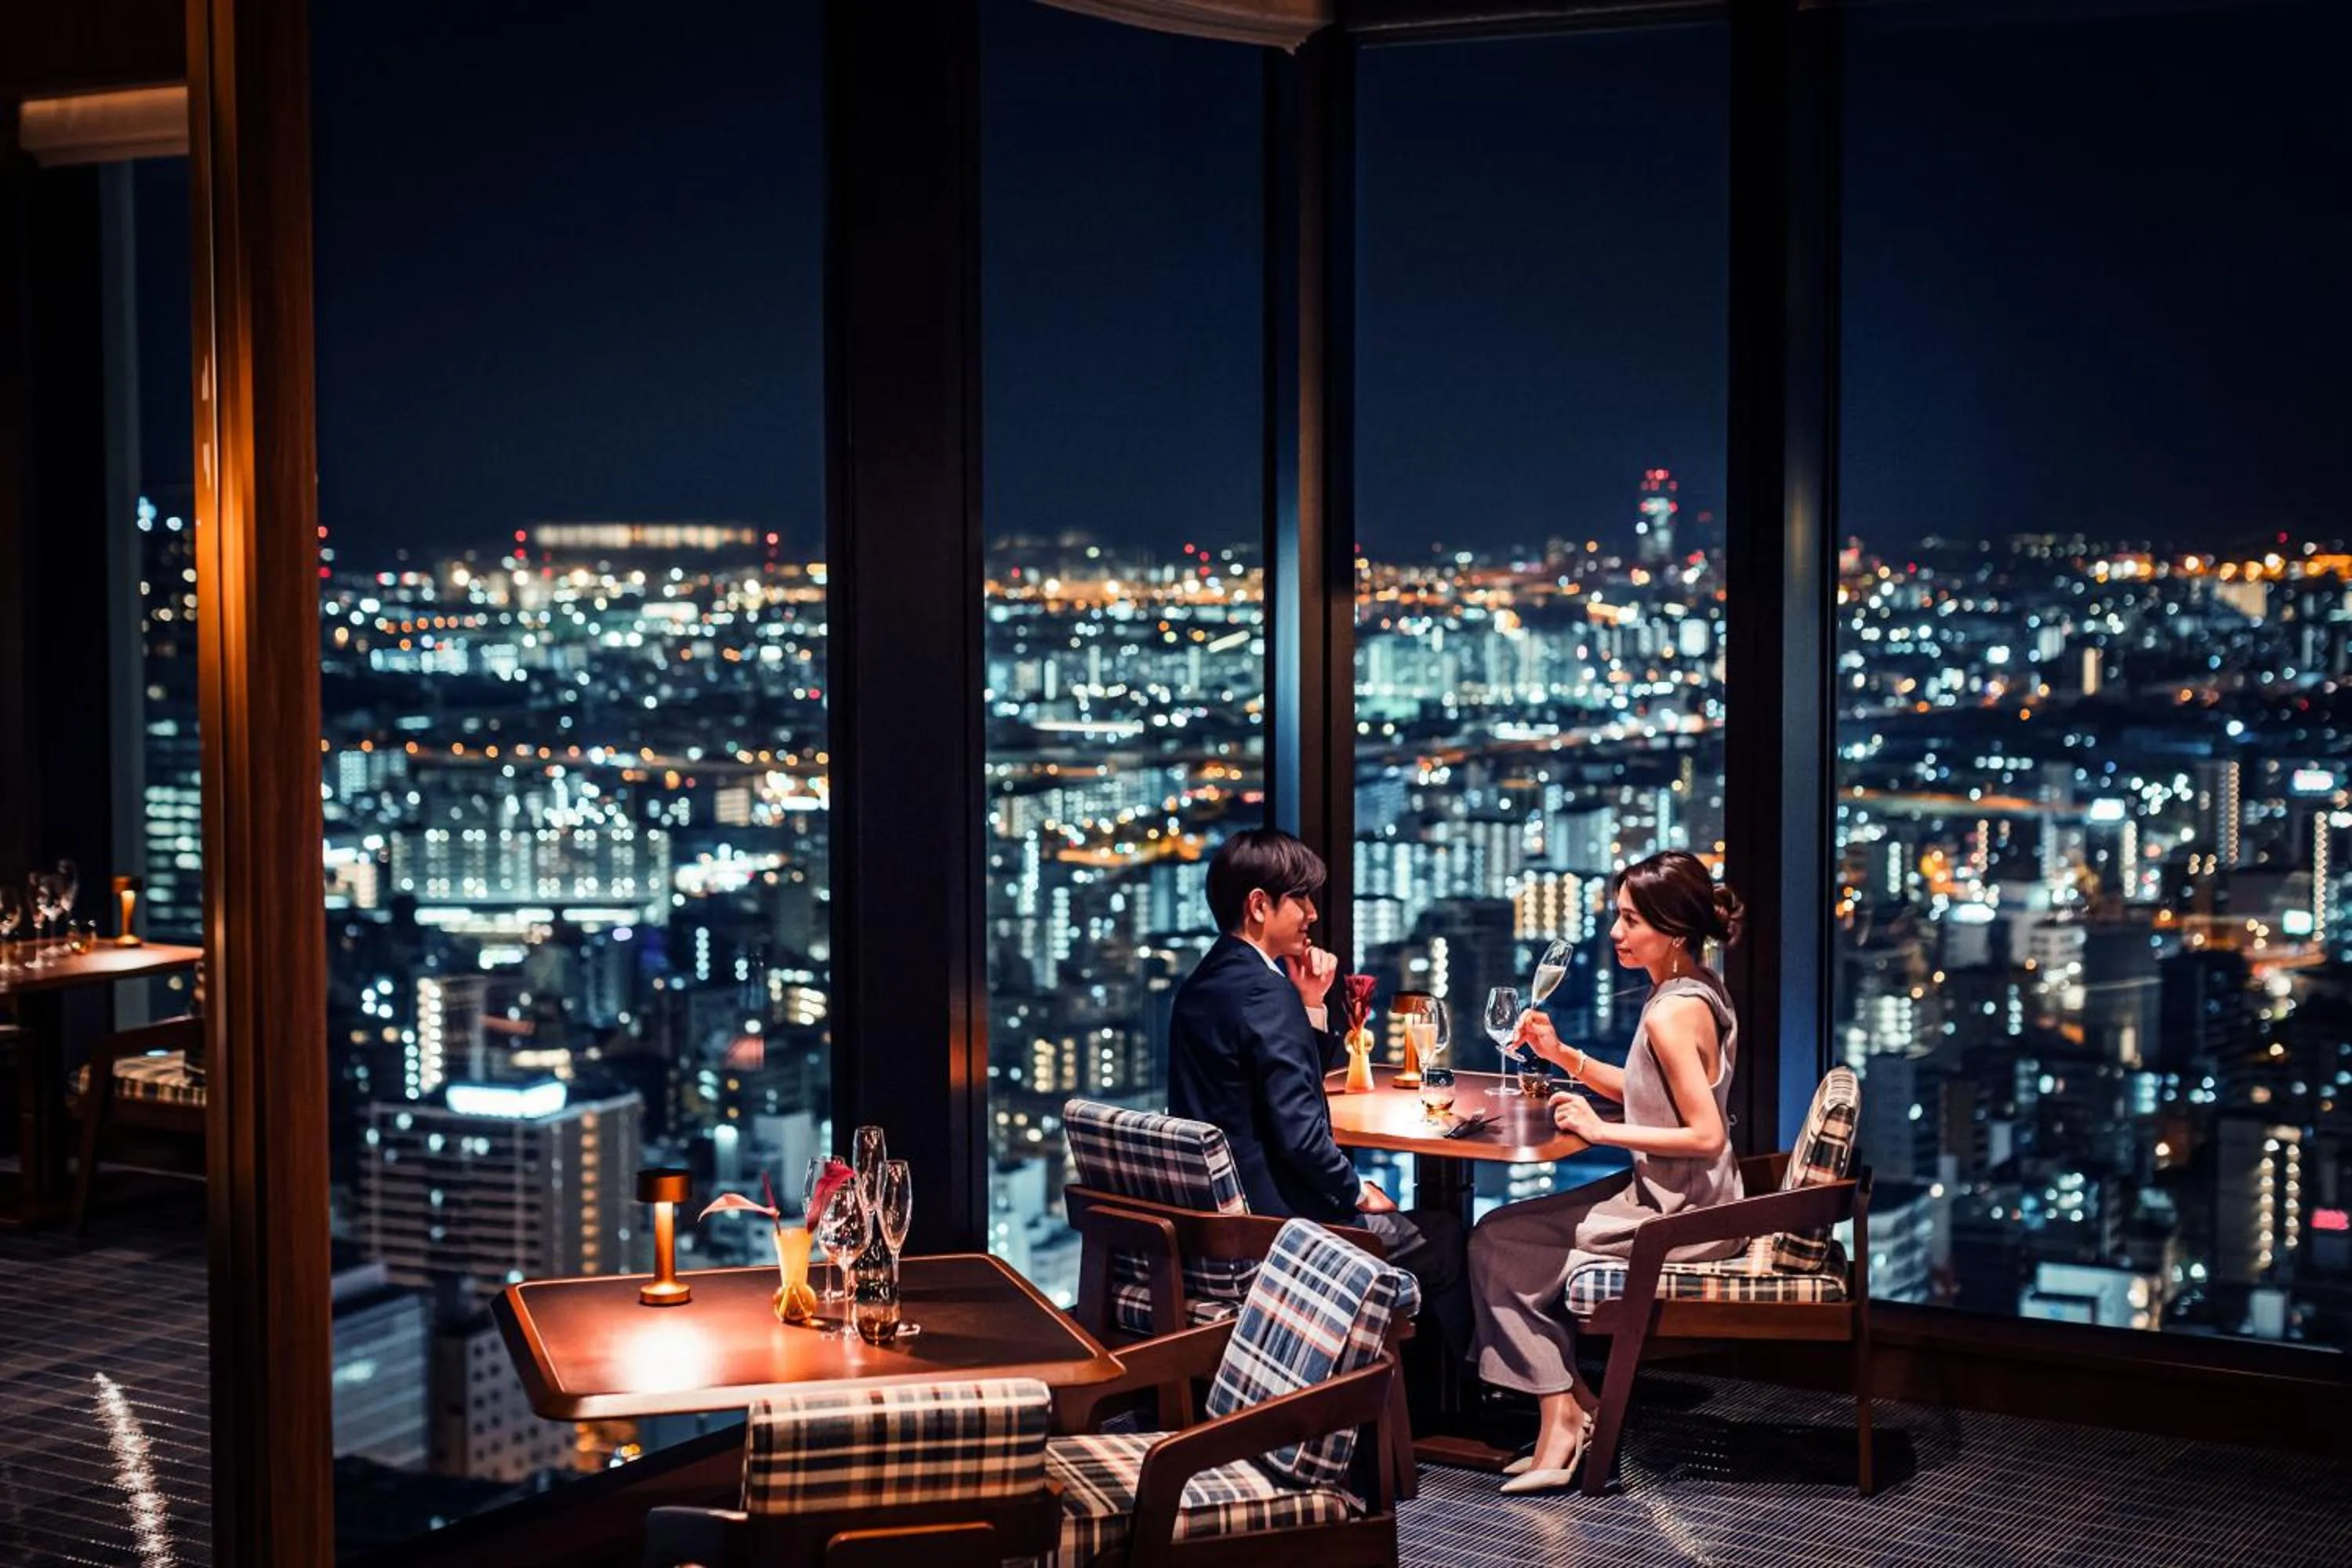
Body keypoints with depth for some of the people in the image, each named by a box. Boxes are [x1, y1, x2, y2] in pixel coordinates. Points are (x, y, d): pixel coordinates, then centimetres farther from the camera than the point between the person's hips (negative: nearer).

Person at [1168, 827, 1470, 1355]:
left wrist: (1312, 1005, 4)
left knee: (1429, 1227, 24)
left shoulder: (1201, 987, 10)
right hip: (1279, 1213, -10)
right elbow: (1300, 1130, -24)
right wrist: (1356, 1190, -7)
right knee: (1445, 1239, 7)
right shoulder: (1265, 991, -20)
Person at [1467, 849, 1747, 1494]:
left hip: (1682, 1217, -10)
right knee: (1505, 1235, 13)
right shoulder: (1699, 991, 7)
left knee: (1500, 1245, -3)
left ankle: (1564, 1416, 6)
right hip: (1683, 1201, 10)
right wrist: (1563, 1055, 7)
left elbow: (1706, 1134, -26)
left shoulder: (1672, 1014, -23)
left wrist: (1602, 1130, -19)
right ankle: (1568, 1408, 12)